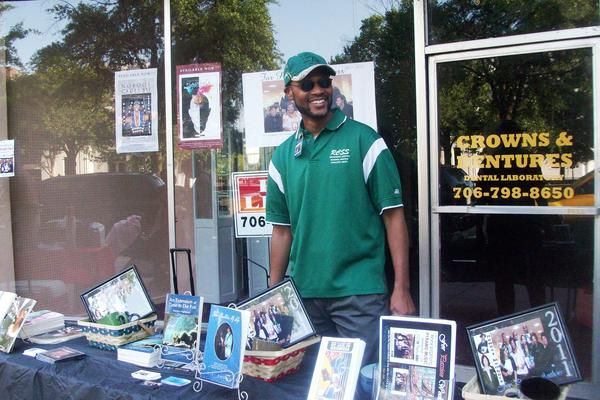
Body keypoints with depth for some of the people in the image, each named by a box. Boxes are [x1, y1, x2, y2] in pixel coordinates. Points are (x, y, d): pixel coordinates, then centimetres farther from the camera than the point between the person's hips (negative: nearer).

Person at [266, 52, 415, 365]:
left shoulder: (364, 141, -4)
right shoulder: (282, 156, 7)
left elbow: (393, 216, -6)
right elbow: (282, 231, 12)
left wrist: (401, 289, -11)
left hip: (361, 292, -4)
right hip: (305, 293, 4)